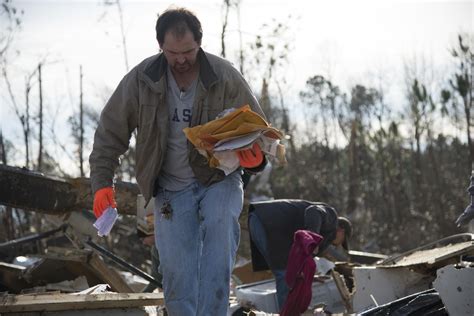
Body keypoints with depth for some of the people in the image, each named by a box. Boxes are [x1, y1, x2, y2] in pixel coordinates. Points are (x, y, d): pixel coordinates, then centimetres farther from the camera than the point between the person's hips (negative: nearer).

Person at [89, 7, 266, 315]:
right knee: (176, 273, -6)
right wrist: (102, 182, -7)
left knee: (219, 224, -31)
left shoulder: (226, 76, -9)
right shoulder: (141, 79, -6)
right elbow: (110, 132, 2)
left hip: (219, 179, -1)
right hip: (171, 188, 2)